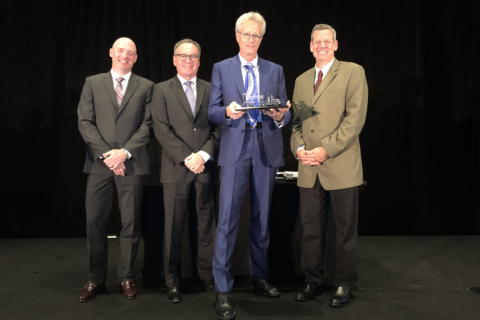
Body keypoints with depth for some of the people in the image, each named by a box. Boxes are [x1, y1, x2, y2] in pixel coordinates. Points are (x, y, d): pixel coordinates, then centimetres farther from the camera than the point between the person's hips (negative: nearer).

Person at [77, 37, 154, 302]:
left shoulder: (145, 86, 8)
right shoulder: (93, 83, 10)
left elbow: (147, 125, 0)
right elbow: (85, 122, 2)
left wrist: (125, 152, -12)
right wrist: (106, 153, -10)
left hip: (131, 163, -1)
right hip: (99, 162, 1)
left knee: (131, 223, 4)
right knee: (95, 222, 4)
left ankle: (126, 278, 17)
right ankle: (96, 279, 18)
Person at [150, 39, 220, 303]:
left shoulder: (210, 90, 13)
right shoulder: (162, 90, 7)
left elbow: (217, 128, 6)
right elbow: (162, 130, -3)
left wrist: (204, 155, -9)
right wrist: (186, 158, -12)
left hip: (205, 169, 2)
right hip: (176, 169, -1)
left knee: (206, 225, 7)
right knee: (174, 228, 4)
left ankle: (208, 276, 18)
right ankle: (173, 282, 14)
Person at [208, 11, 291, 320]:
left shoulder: (275, 70, 13)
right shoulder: (222, 68, 8)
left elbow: (286, 112, 9)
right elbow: (212, 111, 3)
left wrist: (280, 116, -14)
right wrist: (227, 112, -18)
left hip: (267, 147, 3)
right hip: (235, 147, -2)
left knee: (262, 216, 10)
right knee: (228, 216, -8)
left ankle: (258, 276, 26)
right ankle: (223, 290, -1)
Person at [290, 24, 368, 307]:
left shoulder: (353, 72, 1)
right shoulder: (301, 80, 18)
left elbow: (355, 118, -9)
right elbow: (296, 120, 15)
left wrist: (326, 149, -16)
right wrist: (299, 148, -4)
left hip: (341, 167, -4)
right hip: (309, 169, 5)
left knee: (346, 229, 6)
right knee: (311, 227, 10)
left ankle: (345, 284, 21)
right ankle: (312, 280, 24)